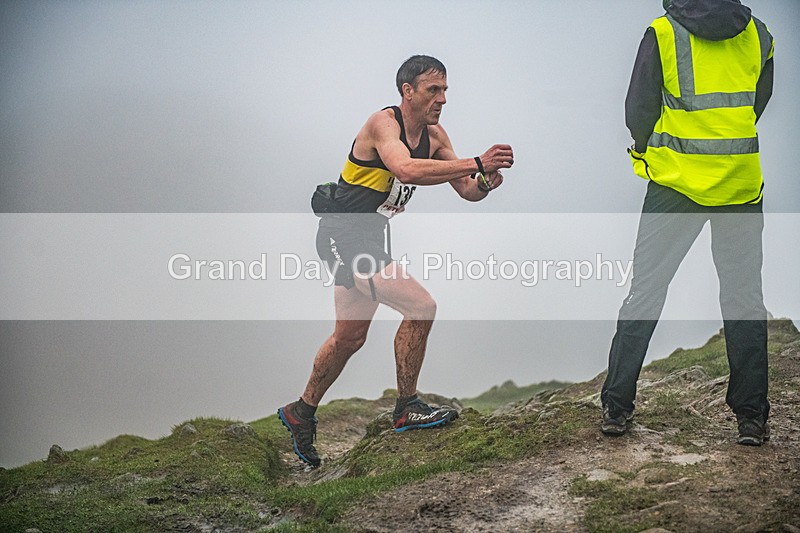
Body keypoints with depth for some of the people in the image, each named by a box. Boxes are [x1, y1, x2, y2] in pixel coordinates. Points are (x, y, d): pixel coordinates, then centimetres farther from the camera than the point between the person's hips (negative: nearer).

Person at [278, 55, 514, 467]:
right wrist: (476, 163, -41)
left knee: (349, 337, 19)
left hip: (371, 240, 9)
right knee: (421, 307, -19)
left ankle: (301, 413, 36)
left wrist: (483, 183, -20)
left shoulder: (434, 135, 5)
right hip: (343, 236, -9)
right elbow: (405, 169, -39)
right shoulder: (383, 123, -20)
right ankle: (407, 408, -5)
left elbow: (466, 191, 4)